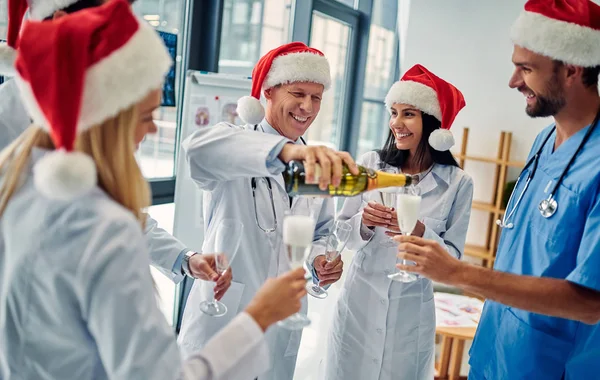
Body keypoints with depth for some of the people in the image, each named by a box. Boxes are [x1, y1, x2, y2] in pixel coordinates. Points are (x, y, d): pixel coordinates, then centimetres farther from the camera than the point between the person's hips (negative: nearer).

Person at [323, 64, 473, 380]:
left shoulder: (458, 183, -8)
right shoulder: (370, 164, -4)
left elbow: (453, 256, -6)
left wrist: (420, 233, -23)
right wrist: (363, 223, -20)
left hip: (411, 314, -1)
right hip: (358, 305, 1)